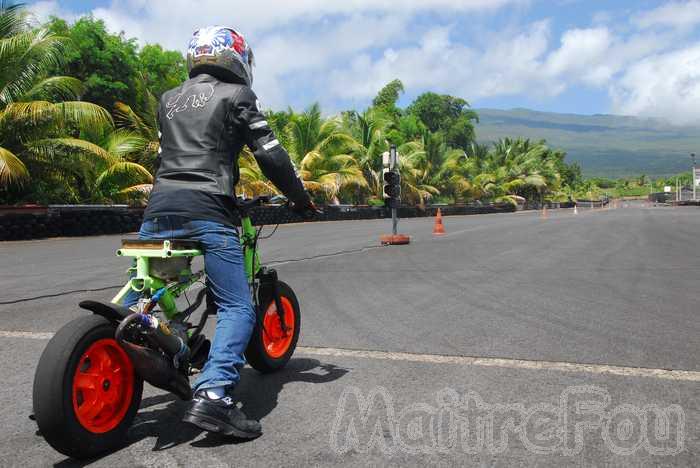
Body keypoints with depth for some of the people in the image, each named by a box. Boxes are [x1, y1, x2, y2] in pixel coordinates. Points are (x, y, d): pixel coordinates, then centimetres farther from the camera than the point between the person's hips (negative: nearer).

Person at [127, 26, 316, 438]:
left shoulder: (169, 99, 23)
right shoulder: (236, 95, 6)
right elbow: (270, 154, 0)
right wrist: (301, 197, 12)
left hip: (159, 207, 6)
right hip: (206, 211, -6)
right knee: (237, 308, -5)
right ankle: (213, 396, -19)